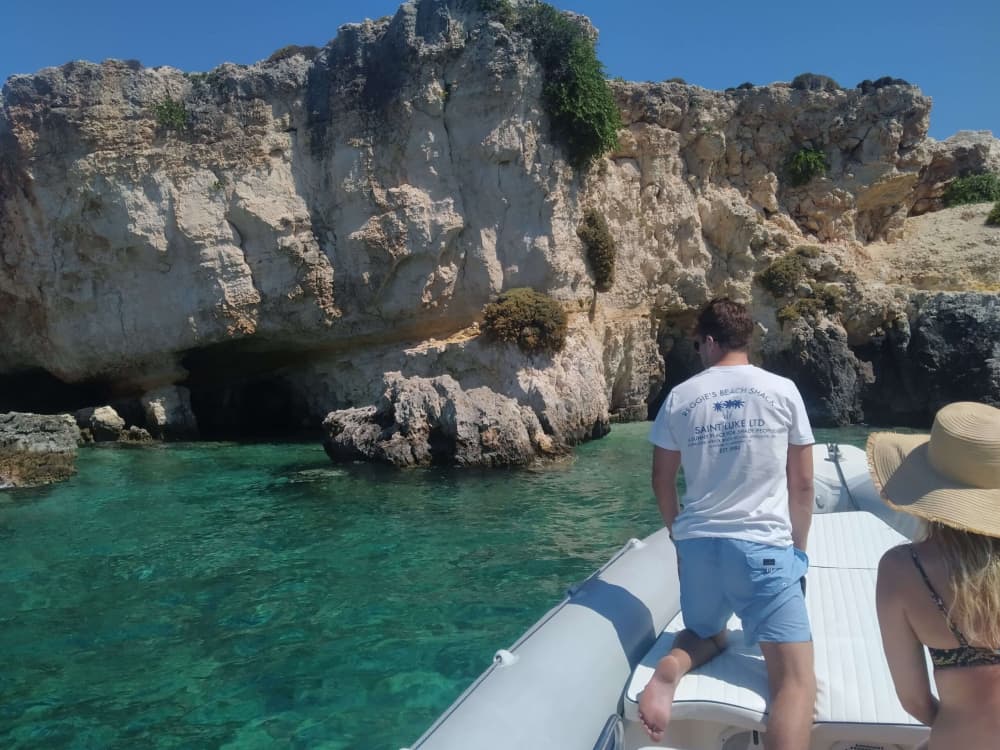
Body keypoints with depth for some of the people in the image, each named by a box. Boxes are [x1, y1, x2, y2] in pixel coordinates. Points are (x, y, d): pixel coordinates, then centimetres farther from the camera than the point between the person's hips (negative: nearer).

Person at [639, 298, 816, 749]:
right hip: (764, 546, -2)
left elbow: (662, 481, 10)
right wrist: (798, 546, 17)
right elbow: (802, 484, 5)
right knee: (798, 680, -3)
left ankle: (671, 666, -6)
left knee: (707, 635, 28)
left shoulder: (680, 397, 3)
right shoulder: (783, 390, 1)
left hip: (698, 544, 3)